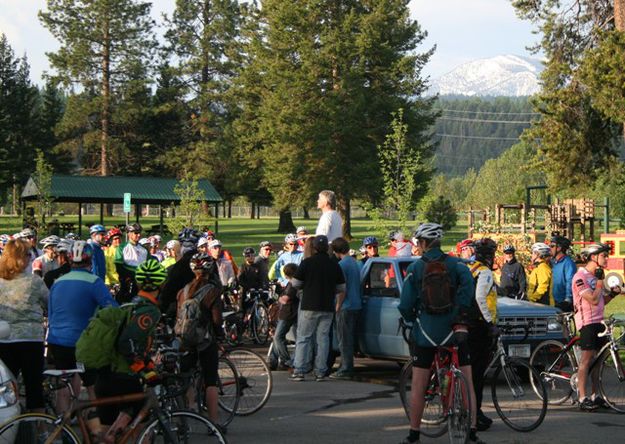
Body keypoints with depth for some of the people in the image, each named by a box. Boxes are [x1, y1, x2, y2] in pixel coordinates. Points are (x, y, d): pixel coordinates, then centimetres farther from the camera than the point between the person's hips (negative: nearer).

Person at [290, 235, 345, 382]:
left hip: (309, 307, -3)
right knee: (323, 339, 7)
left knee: (303, 338, 3)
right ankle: (320, 372, 6)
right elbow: (341, 289, 8)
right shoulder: (334, 265, 2)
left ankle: (299, 371, -2)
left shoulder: (306, 263, -7)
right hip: (327, 308, 3)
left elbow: (296, 284, -2)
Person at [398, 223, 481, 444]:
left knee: (418, 386, 8)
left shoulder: (415, 268, 1)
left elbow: (405, 305, -3)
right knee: (467, 383, 6)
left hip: (426, 332, -1)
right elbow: (467, 283, -19)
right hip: (454, 330, 1)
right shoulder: (455, 263, 3)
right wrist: (462, 312, -14)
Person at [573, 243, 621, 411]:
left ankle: (595, 396, 17)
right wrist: (600, 280, -15)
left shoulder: (597, 275, 15)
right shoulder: (580, 277, -14)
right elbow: (593, 300, -22)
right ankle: (583, 399, -7)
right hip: (586, 321, -9)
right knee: (587, 358, -9)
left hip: (599, 321, 9)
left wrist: (612, 293, 2)